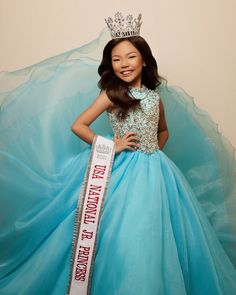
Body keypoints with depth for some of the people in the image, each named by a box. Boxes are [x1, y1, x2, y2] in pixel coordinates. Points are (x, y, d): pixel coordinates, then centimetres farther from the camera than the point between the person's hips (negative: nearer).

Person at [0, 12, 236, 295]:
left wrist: (154, 151, 4)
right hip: (124, 169, -4)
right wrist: (110, 146, -12)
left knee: (155, 233, 9)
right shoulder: (110, 94, -5)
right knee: (122, 234, -1)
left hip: (156, 169, 4)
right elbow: (77, 125, -7)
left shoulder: (156, 95, 8)